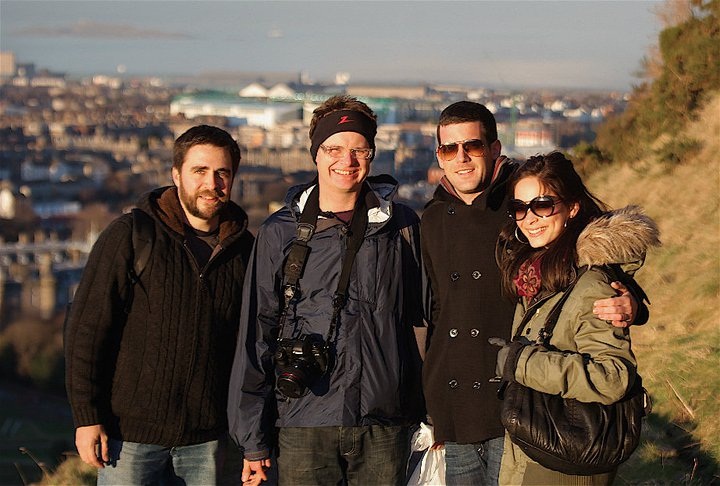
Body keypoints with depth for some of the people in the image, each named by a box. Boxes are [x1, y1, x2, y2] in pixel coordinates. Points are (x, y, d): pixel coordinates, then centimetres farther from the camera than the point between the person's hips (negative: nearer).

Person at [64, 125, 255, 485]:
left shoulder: (243, 248, 5)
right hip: (131, 430, -3)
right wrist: (87, 416, -12)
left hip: (206, 439, 3)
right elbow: (87, 329, -7)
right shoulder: (129, 235, -6)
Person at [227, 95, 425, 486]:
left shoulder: (402, 226, 6)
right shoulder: (280, 233, 1)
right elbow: (255, 336, 3)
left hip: (385, 430, 1)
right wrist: (253, 439, 1)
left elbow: (418, 320, 12)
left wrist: (427, 416, 9)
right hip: (304, 428, -1)